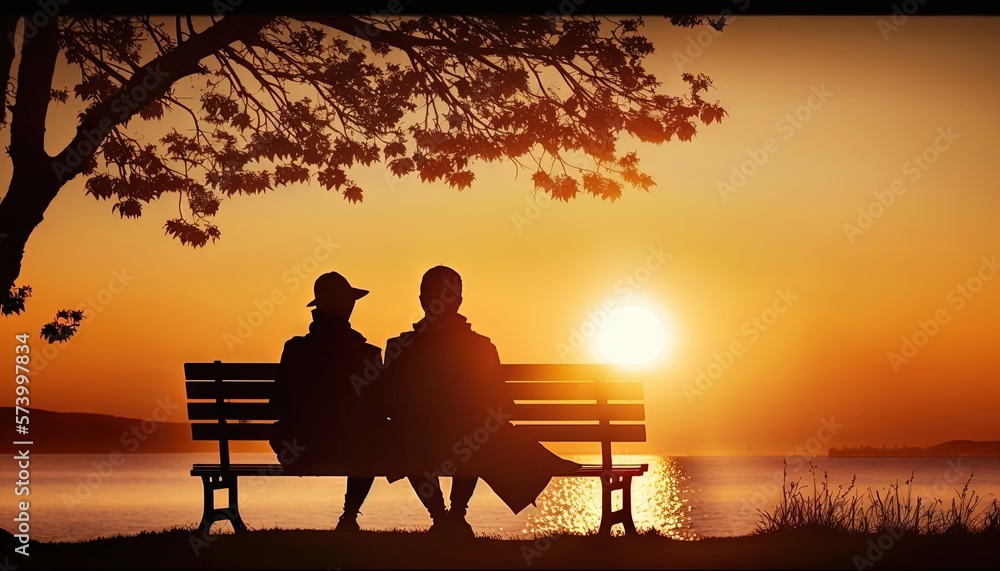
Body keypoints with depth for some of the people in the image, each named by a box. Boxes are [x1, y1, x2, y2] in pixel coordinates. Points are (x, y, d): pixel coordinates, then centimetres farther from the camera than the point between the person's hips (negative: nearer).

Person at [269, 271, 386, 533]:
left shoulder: (294, 349, -13)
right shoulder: (369, 355, -15)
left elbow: (279, 406, -1)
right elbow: (378, 413, -3)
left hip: (300, 458, 1)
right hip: (353, 459, 0)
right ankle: (349, 516, 39)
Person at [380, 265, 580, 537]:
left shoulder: (399, 350, -13)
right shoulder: (481, 347, -11)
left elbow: (389, 407, -2)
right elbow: (502, 407, -1)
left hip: (418, 455, -1)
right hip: (476, 452, 1)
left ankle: (441, 516, 32)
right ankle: (456, 514, 35)